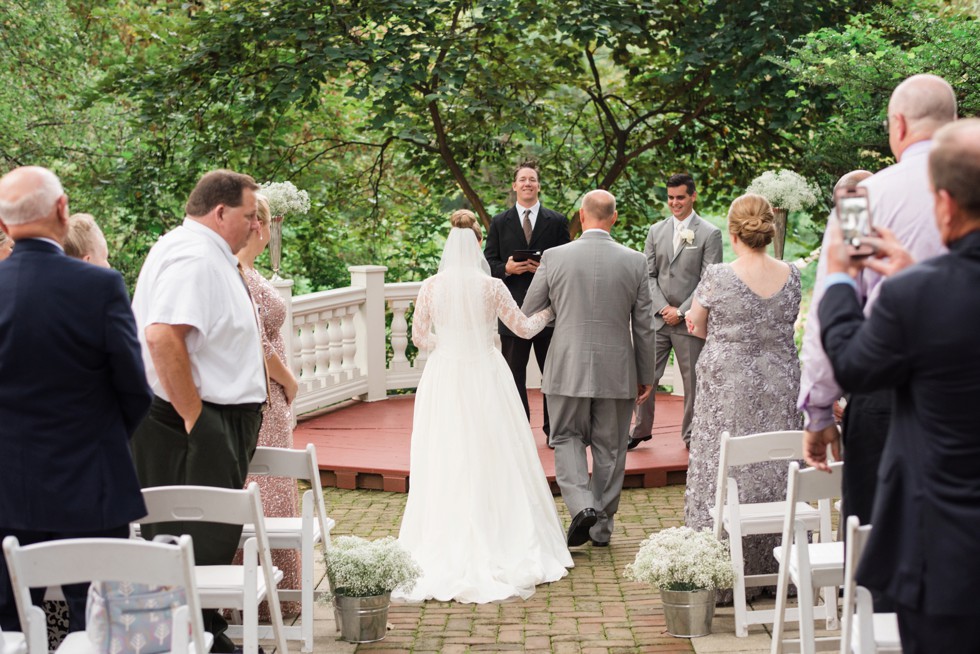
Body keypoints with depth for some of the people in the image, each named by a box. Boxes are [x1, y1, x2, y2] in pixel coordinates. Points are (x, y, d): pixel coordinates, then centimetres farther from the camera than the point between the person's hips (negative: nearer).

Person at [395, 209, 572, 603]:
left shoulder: (431, 287, -2)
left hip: (443, 378, 1)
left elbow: (419, 337, 6)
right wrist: (548, 313, 25)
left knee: (444, 466, 6)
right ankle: (497, 540, 8)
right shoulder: (492, 287, -5)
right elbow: (523, 328, 6)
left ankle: (445, 546, 7)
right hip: (484, 378, -1)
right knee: (492, 462, 6)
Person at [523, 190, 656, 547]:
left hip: (569, 368, -1)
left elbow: (528, 315, 3)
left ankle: (582, 505, -9)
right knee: (610, 449, 12)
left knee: (567, 438, 13)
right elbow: (644, 327, 2)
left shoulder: (554, 257, -6)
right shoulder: (635, 262, -2)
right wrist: (646, 377, 12)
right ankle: (602, 526, 19)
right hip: (617, 371, 1)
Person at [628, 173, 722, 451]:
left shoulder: (710, 234, -3)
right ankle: (641, 429, 20)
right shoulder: (656, 231, 9)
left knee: (693, 382, 5)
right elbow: (649, 275, 8)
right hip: (658, 319, 3)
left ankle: (691, 435, 19)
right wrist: (664, 307, -6)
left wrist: (681, 312, -11)